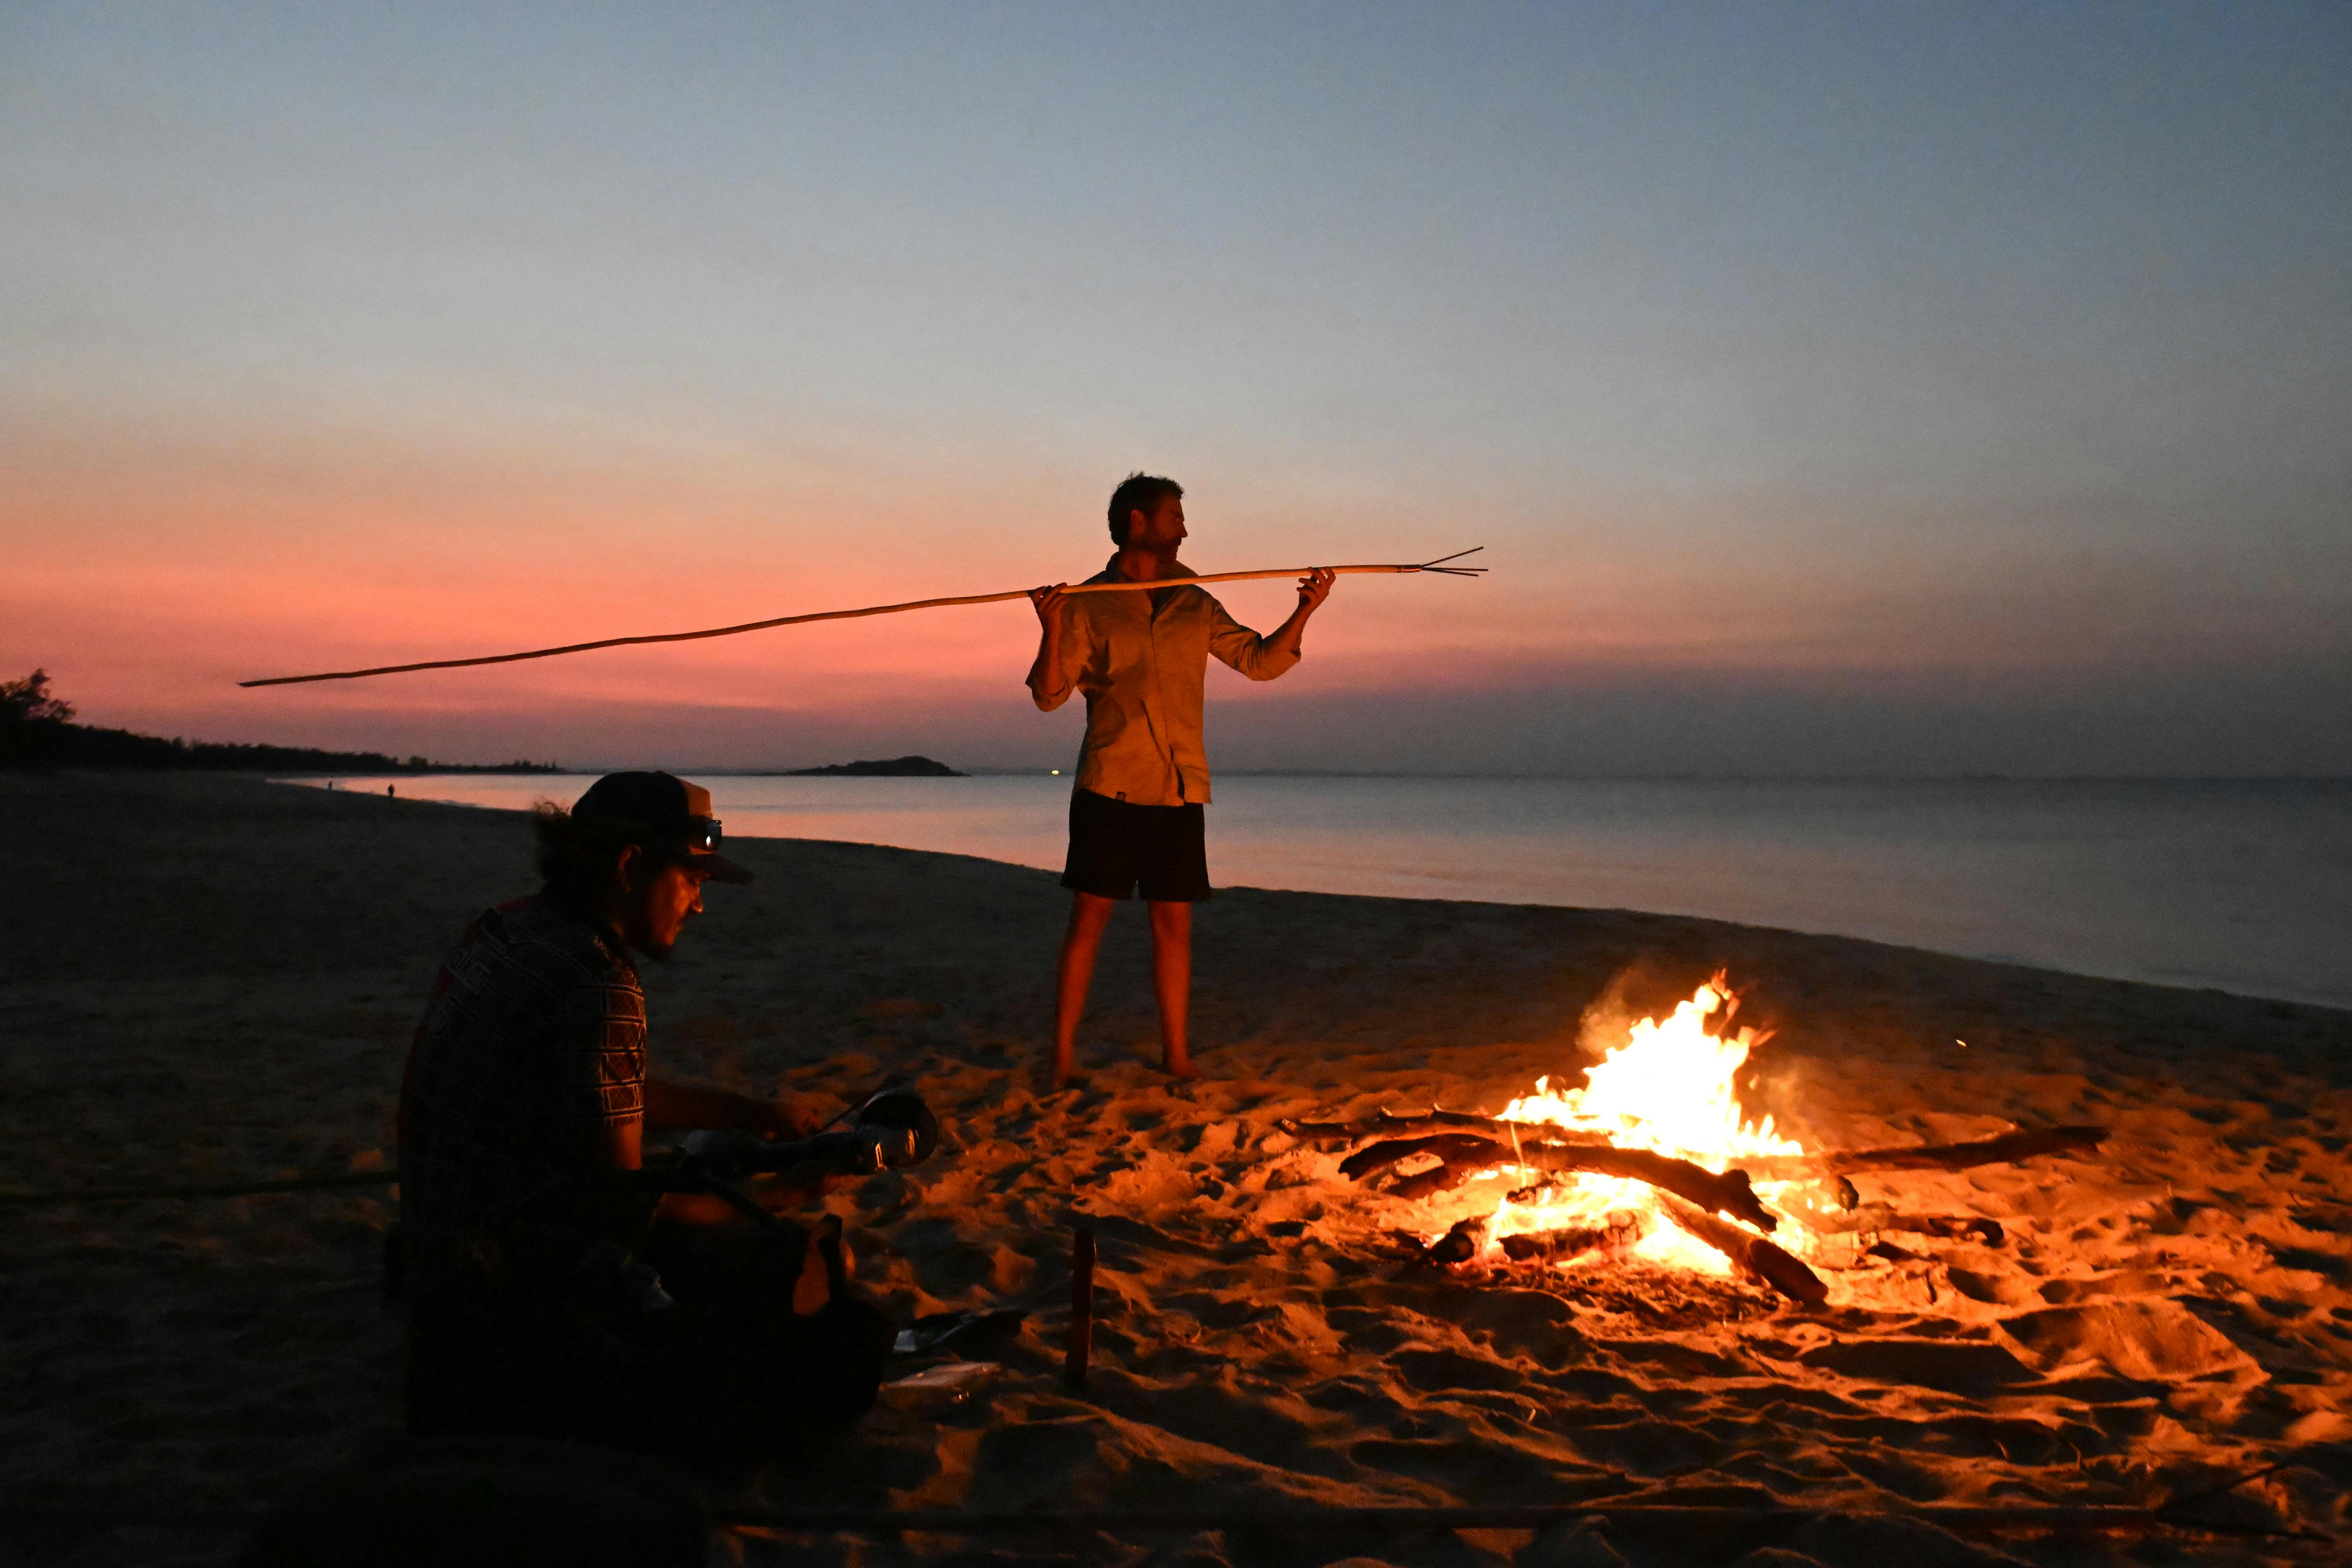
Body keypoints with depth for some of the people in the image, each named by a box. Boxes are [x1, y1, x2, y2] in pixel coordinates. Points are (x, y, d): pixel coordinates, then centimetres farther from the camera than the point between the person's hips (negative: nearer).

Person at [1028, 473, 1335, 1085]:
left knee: (1174, 921, 6)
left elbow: (1261, 661, 13)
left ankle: (1176, 1054, 16)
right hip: (1110, 787, -3)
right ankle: (1062, 1060, 4)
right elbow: (1049, 695, -2)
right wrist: (1052, 631, -19)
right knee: (1089, 918, -3)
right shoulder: (1088, 603, 2)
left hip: (1180, 789, 4)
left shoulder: (1196, 606, 14)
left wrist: (1304, 612, -1)